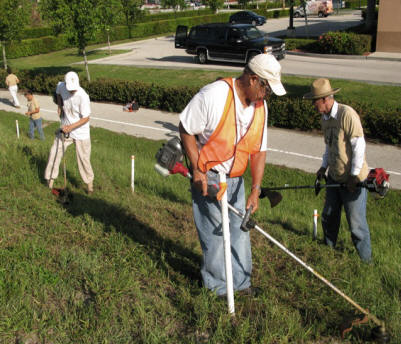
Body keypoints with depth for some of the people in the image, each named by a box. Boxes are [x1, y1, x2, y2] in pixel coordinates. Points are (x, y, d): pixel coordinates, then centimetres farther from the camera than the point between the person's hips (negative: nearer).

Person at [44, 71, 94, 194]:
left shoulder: (83, 96, -26)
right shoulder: (61, 86, -11)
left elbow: (86, 118, -21)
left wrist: (71, 127, -28)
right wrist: (59, 106, 3)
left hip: (81, 132, -4)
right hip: (65, 128, 4)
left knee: (83, 158, 3)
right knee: (55, 153, 5)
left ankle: (89, 182, 23)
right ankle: (50, 179, 22)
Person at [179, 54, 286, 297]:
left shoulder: (260, 107, -2)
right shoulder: (214, 95, -23)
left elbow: (259, 151, 1)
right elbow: (185, 130, -16)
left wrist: (256, 190, -7)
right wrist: (198, 170, -18)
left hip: (235, 178, 7)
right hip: (207, 176, -6)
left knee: (239, 228, 13)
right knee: (215, 231, 2)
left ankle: (241, 281, 31)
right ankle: (217, 284, 23)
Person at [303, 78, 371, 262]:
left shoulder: (347, 114, -19)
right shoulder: (325, 118, 8)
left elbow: (359, 145, -20)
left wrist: (354, 175, -19)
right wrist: (324, 166, 11)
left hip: (353, 179, -8)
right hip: (334, 177, 8)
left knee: (356, 223, -1)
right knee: (328, 217, 16)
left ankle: (366, 261, 16)